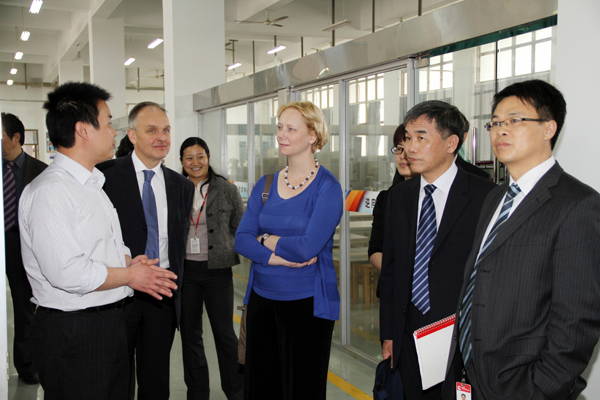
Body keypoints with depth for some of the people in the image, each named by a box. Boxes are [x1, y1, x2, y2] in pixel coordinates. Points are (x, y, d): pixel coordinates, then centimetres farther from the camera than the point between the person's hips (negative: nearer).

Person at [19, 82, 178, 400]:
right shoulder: (49, 191, -18)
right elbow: (67, 273, -26)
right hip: (72, 334, -9)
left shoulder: (91, 184, 15)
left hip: (109, 322, 9)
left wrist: (129, 261, 2)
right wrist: (129, 275, -12)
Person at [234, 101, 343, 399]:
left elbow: (308, 247, -20)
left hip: (306, 303, -5)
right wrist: (279, 257, -15)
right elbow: (242, 239, -1)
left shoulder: (327, 187, -9)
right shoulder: (266, 184, 8)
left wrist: (266, 239, -6)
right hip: (262, 297, 6)